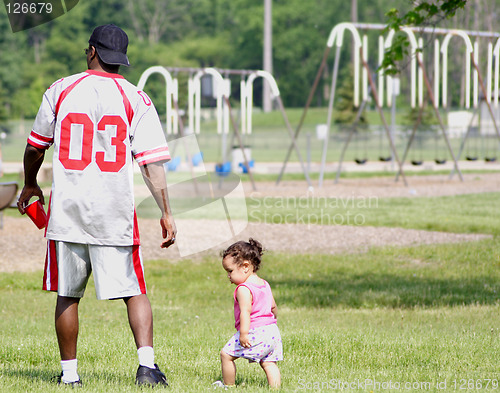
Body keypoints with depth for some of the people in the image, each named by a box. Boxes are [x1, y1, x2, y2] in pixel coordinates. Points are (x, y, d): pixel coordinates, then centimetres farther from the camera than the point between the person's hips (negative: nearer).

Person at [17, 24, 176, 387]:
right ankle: (147, 364, -13)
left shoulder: (61, 90, 3)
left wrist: (30, 185, 32)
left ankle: (69, 373, 15)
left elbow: (35, 146, 14)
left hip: (67, 208, 1)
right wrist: (166, 214, -5)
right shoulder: (136, 99, -1)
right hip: (115, 214, -1)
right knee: (135, 292, 3)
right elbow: (152, 163, -8)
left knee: (68, 295, 11)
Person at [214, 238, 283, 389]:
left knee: (226, 354, 2)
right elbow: (273, 306, 24)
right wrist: (272, 320, 43)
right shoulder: (265, 285, 14)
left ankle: (228, 385, 11)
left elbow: (246, 311, -24)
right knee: (269, 363, 10)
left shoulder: (244, 289, -14)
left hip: (254, 332, -9)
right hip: (272, 331, 9)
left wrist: (244, 333, -31)